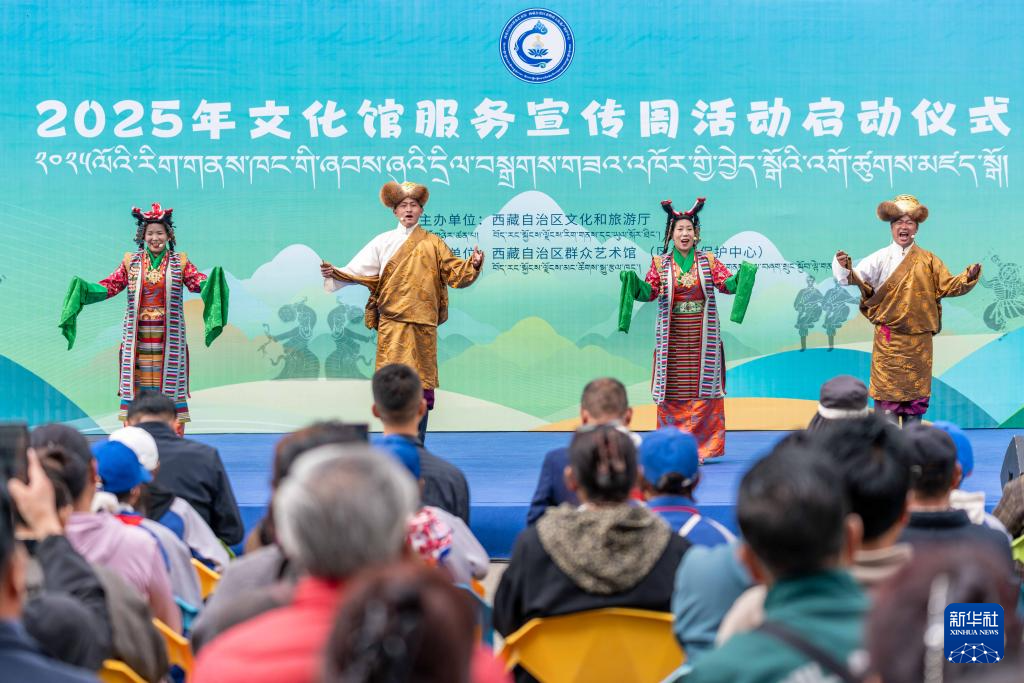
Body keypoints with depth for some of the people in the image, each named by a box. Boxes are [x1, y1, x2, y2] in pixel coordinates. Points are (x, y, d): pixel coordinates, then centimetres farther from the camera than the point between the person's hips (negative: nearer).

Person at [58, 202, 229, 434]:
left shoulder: (180, 262, 5)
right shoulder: (131, 262, 8)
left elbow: (199, 283, -9)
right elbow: (109, 286, 1)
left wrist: (212, 282, -31)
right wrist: (84, 288, -16)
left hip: (169, 339, -1)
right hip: (137, 339, 1)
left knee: (170, 385, 1)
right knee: (135, 385, 2)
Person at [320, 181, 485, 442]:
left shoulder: (432, 243, 10)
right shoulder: (383, 241, 11)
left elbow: (454, 272, 4)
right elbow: (361, 272, 6)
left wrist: (473, 265, -15)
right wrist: (335, 274, -8)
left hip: (422, 322, 0)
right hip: (391, 321, 0)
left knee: (420, 381, -1)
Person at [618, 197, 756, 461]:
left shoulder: (708, 261, 7)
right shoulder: (660, 263, 7)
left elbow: (727, 284, -1)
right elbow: (648, 291, -3)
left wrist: (743, 275, -20)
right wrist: (632, 281, -21)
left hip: (702, 336, 0)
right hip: (672, 337, 0)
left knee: (702, 388, -2)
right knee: (673, 390, -1)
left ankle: (702, 447, 1)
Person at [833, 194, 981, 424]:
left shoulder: (928, 260, 7)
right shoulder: (881, 258, -2)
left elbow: (948, 286, 5)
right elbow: (858, 278, -12)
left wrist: (968, 277, -12)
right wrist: (845, 269, -32)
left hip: (919, 339, 3)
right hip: (889, 338, -3)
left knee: (916, 393, 9)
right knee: (887, 389, -3)